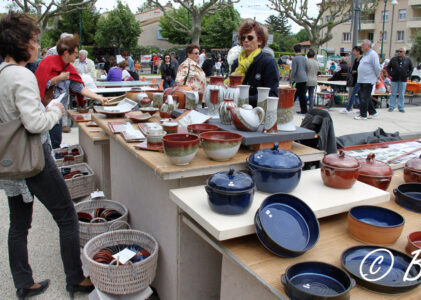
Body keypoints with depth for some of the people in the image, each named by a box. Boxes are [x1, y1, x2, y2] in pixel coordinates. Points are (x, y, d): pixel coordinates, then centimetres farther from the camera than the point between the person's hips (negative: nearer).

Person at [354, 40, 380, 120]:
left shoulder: (373, 54, -11)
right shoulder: (365, 54, 17)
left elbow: (377, 67, -15)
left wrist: (377, 76, -5)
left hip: (368, 80, -9)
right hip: (362, 80, 9)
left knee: (364, 98, -6)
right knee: (367, 97, 14)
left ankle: (363, 115, -1)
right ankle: (372, 112, 25)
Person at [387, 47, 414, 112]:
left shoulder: (408, 60, 3)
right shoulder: (393, 59, 2)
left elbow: (411, 68, 12)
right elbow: (388, 67, 10)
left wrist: (407, 75, 0)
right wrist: (391, 74, -2)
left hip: (403, 80, 0)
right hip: (394, 80, 0)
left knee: (402, 95, 5)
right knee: (393, 94, 3)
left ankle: (401, 107, 11)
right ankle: (391, 107, 10)